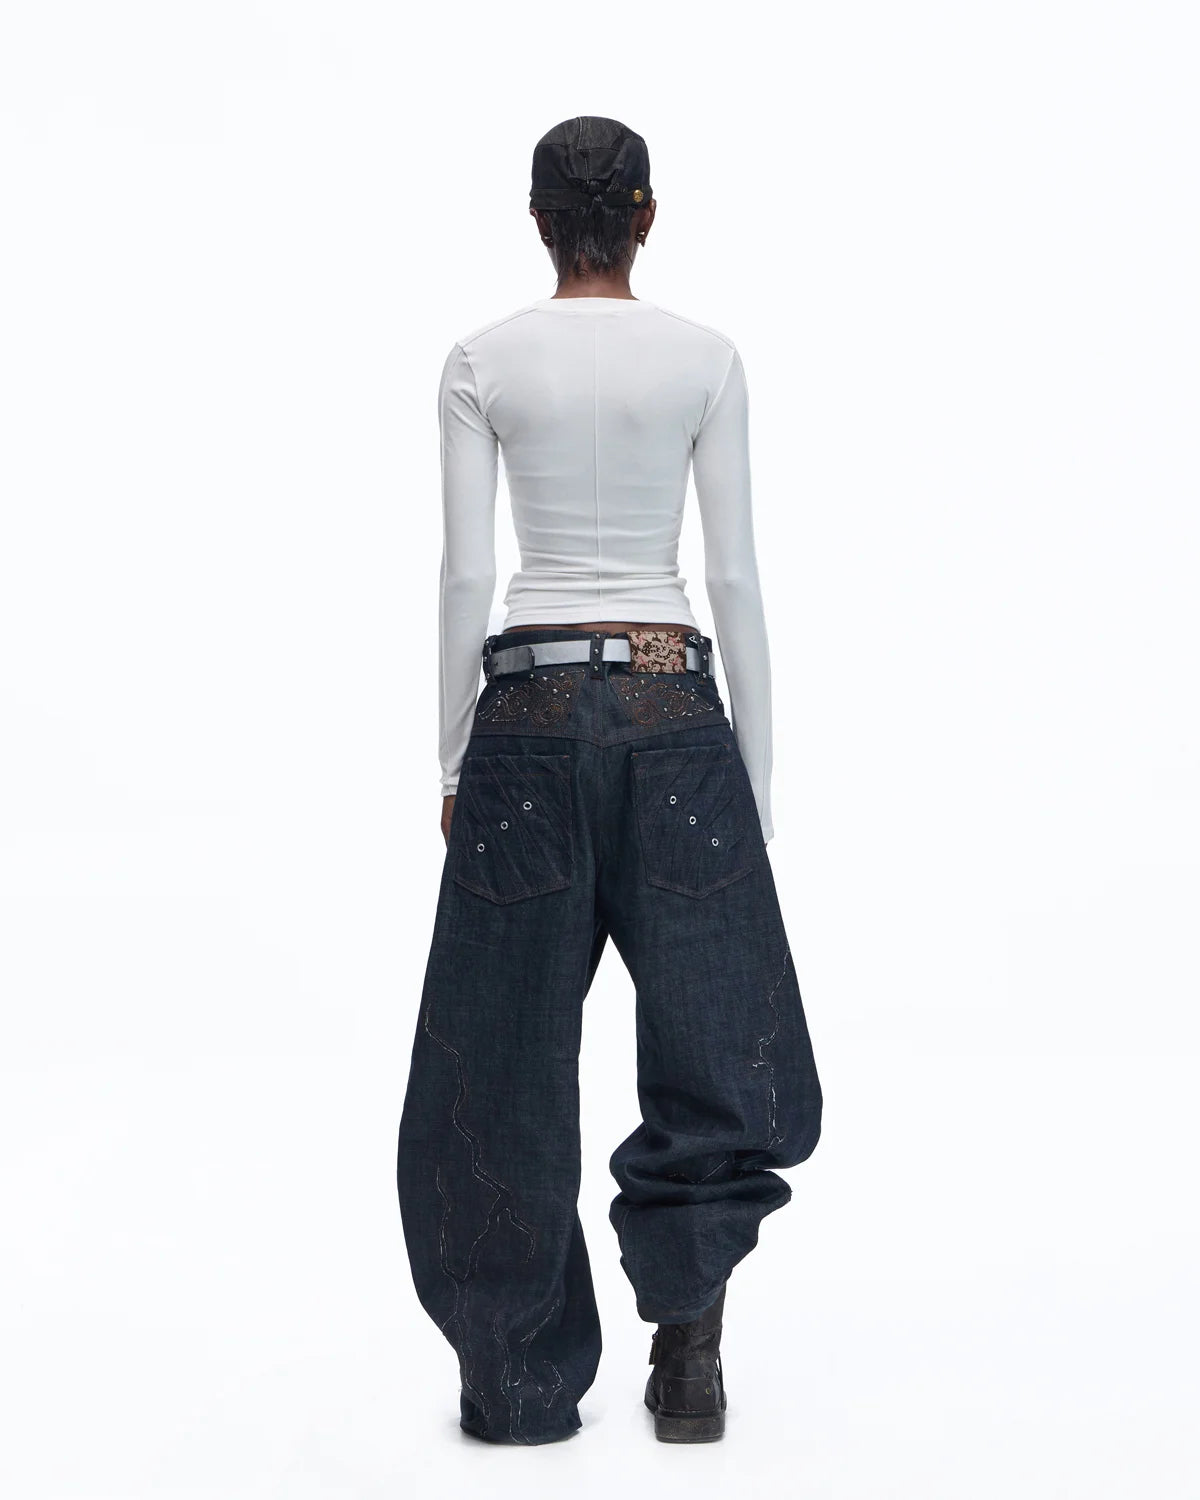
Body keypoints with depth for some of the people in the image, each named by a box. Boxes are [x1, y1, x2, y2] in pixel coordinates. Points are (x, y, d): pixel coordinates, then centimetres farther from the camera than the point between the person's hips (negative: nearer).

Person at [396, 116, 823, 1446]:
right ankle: (686, 1348, 2)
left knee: (508, 1060, 9)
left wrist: (454, 762, 6)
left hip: (529, 711, 0)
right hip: (672, 708, 0)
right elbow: (736, 577, -1)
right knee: (716, 1046, 12)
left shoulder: (482, 361, 1)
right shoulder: (706, 357, 1)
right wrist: (758, 782, 5)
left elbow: (464, 576, -3)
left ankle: (521, 1383, 13)